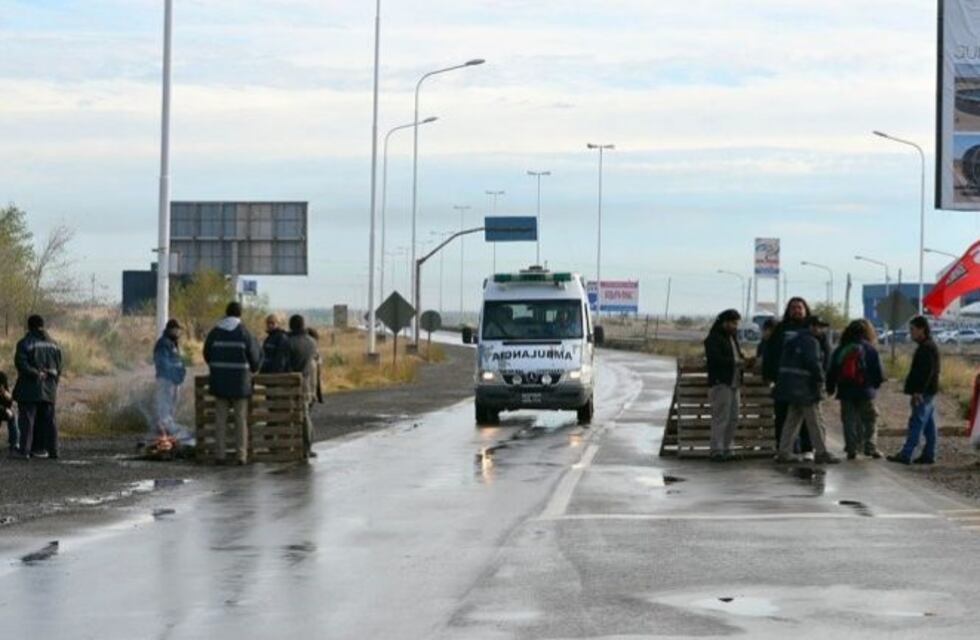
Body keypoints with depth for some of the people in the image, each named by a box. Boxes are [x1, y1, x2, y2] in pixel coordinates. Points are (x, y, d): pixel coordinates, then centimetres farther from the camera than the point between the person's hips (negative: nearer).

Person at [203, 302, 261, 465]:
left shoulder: (214, 332, 0)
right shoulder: (244, 333, -7)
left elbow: (207, 354, 8)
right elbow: (254, 356, -3)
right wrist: (253, 370, 20)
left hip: (219, 382, 2)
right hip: (240, 381, -2)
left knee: (220, 419, 6)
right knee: (241, 419, 4)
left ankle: (219, 454, 4)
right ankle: (241, 455, 1)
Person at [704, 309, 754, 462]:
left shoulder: (733, 338, 22)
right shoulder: (713, 339, -7)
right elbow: (715, 359, -20)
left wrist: (746, 362, 1)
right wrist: (737, 363, -24)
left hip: (734, 383, 9)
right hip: (721, 382, -9)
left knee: (733, 419, 8)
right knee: (720, 418, -10)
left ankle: (727, 450, 13)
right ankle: (717, 451, -10)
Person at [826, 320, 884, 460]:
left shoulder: (840, 350, 4)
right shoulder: (870, 350, -4)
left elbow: (831, 372, 8)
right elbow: (878, 374, -3)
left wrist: (830, 388, 18)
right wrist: (876, 384, 16)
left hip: (845, 392, 2)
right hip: (865, 392, -2)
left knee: (849, 421, 7)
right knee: (870, 420, 7)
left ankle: (851, 449, 3)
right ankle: (870, 447, -1)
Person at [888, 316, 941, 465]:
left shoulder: (926, 348, -15)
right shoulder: (929, 346, 17)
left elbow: (926, 371, -23)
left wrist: (918, 391, -25)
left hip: (923, 393, -11)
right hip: (928, 392, 11)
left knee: (916, 423, -10)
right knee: (929, 425, 11)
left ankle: (906, 455, -11)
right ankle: (929, 454, 14)